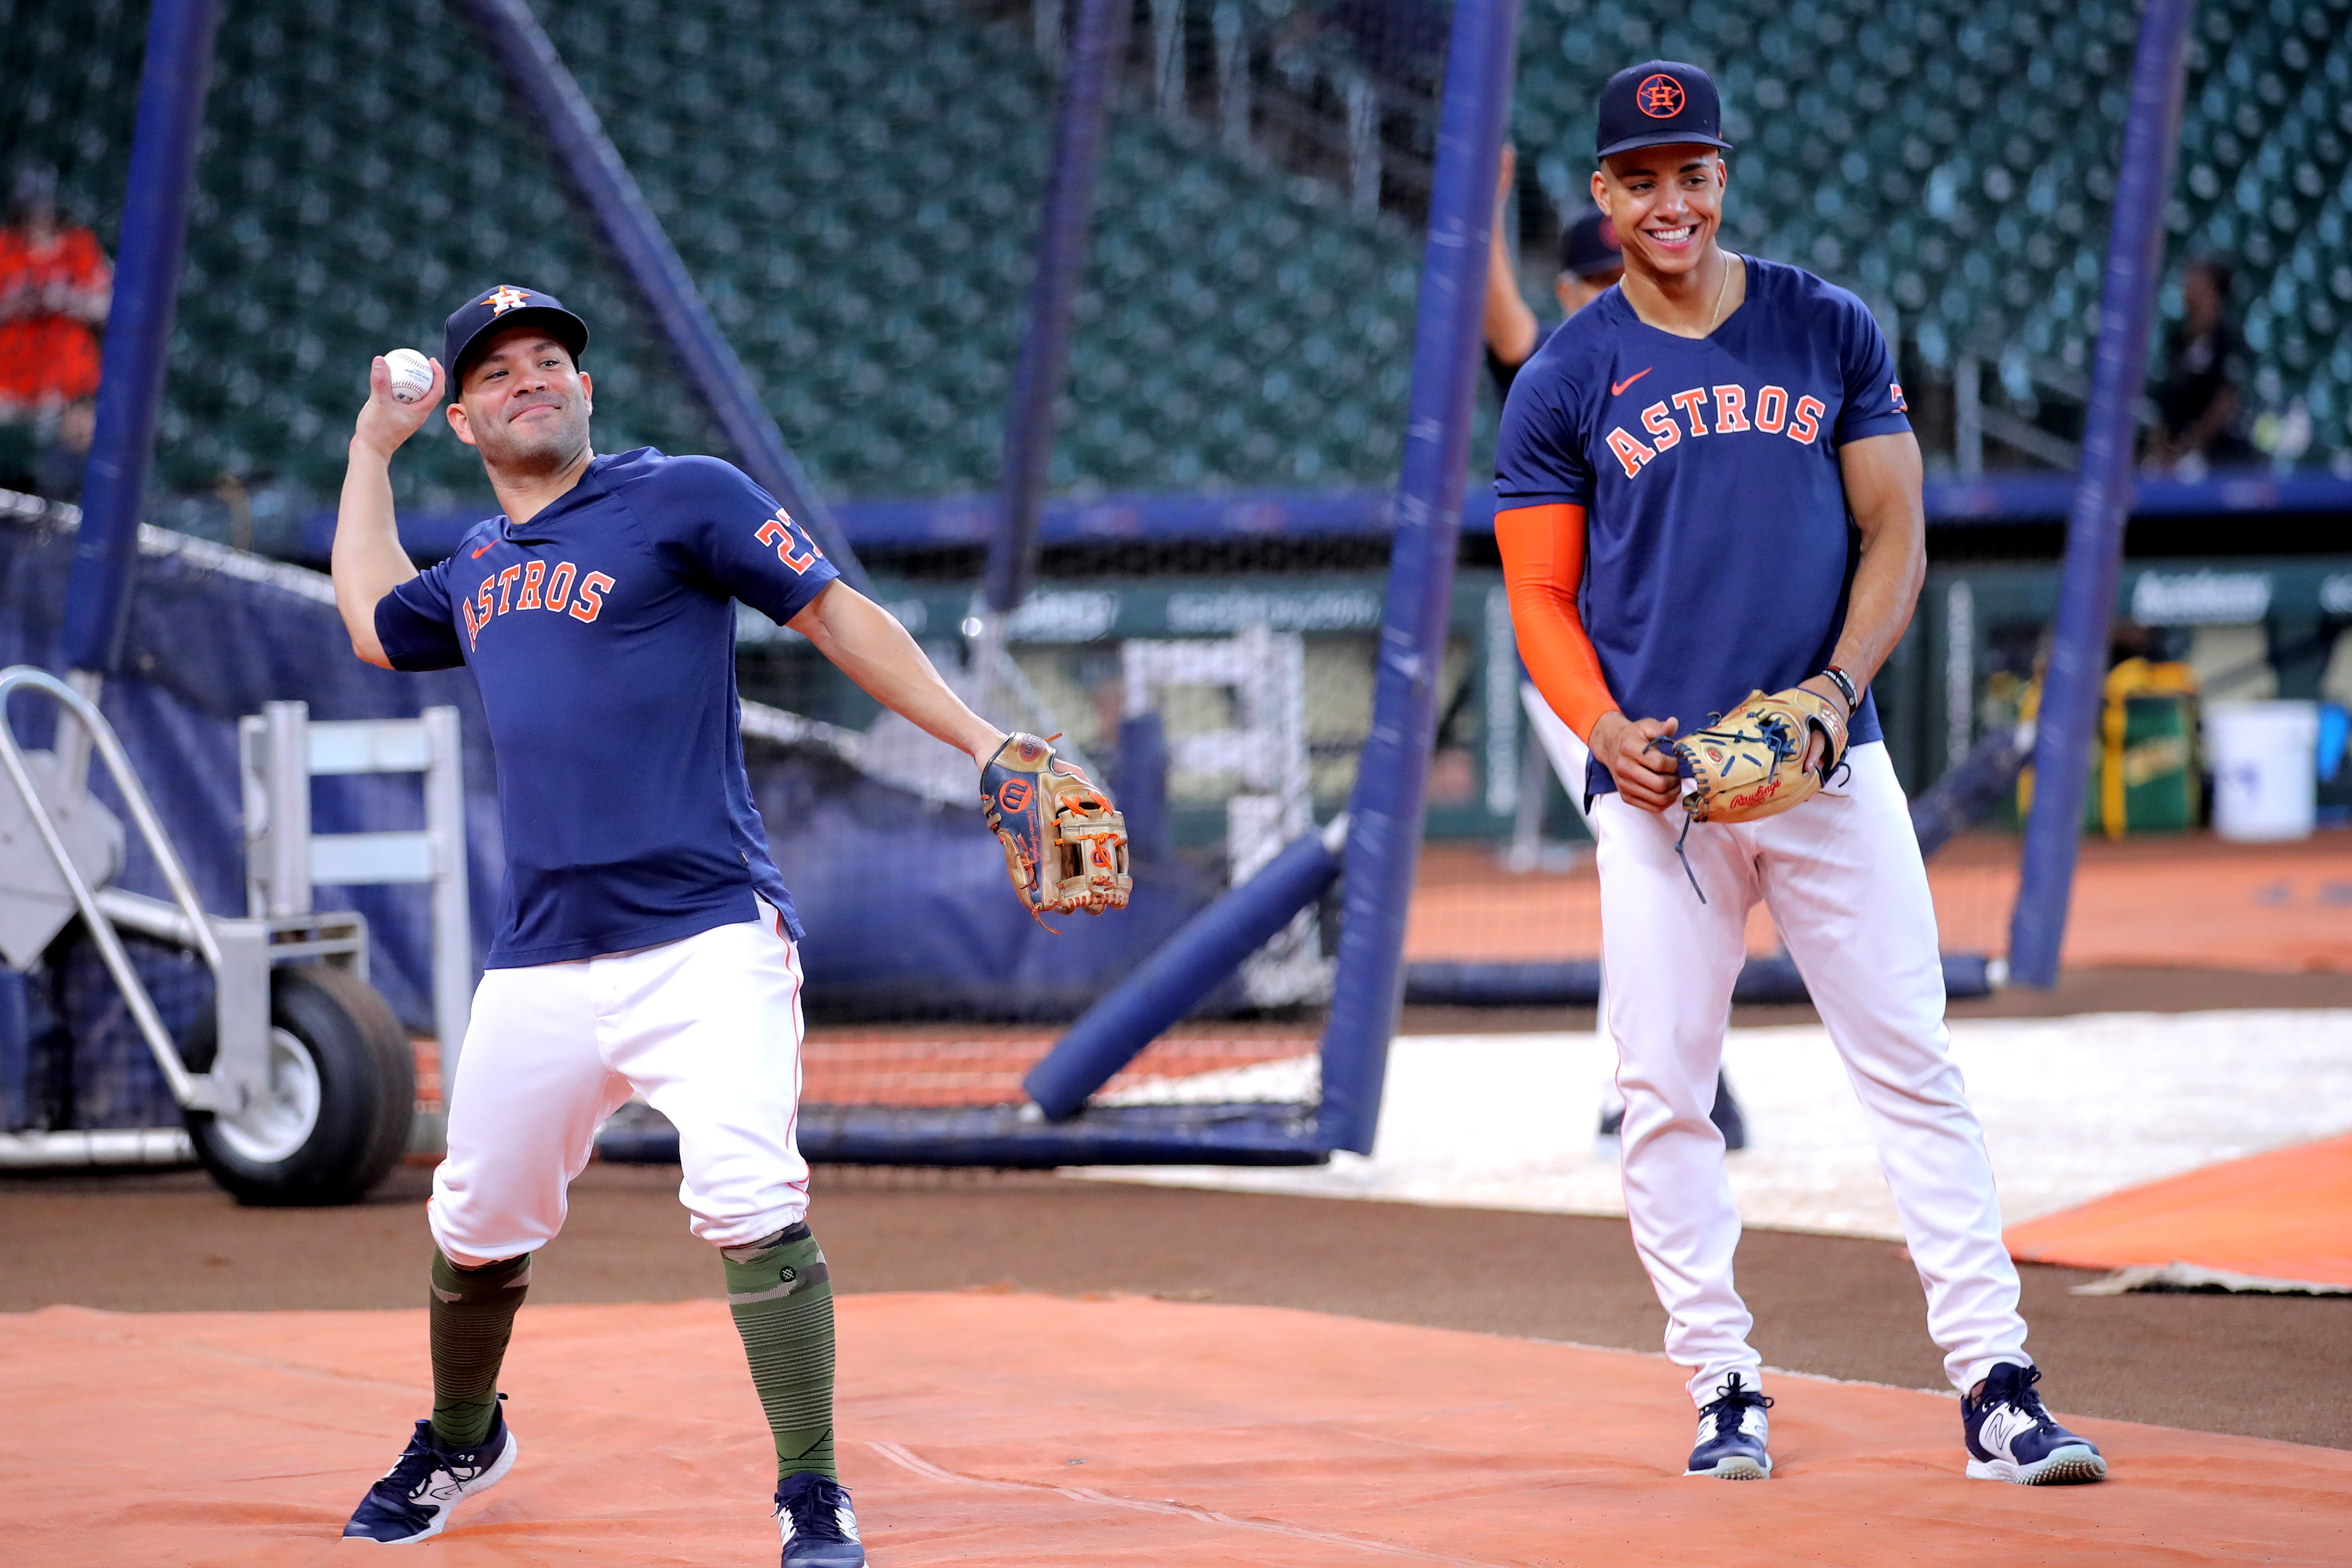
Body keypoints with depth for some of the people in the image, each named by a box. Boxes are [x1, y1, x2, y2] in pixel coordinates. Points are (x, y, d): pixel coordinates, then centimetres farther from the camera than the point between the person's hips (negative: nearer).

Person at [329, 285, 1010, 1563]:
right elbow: (376, 626, 39)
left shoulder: (681, 500, 0)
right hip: (540, 967, 6)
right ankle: (459, 1444, 40)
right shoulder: (475, 570, 19)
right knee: (476, 1223, 13)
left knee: (749, 1206, -21)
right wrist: (372, 447, 38)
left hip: (706, 944, -6)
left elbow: (840, 617, -1)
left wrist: (981, 744, -9)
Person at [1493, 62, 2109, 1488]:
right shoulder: (1565, 382, 5)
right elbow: (1542, 599, 6)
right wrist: (1603, 728, -13)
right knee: (1665, 1092, -3)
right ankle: (1726, 1391, 8)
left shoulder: (1833, 333, 8)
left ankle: (1997, 1386, -4)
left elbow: (1897, 534, 7)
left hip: (1832, 766, 0)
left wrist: (1840, 686, -10)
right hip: (1662, 784, 0)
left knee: (1916, 1069, -4)